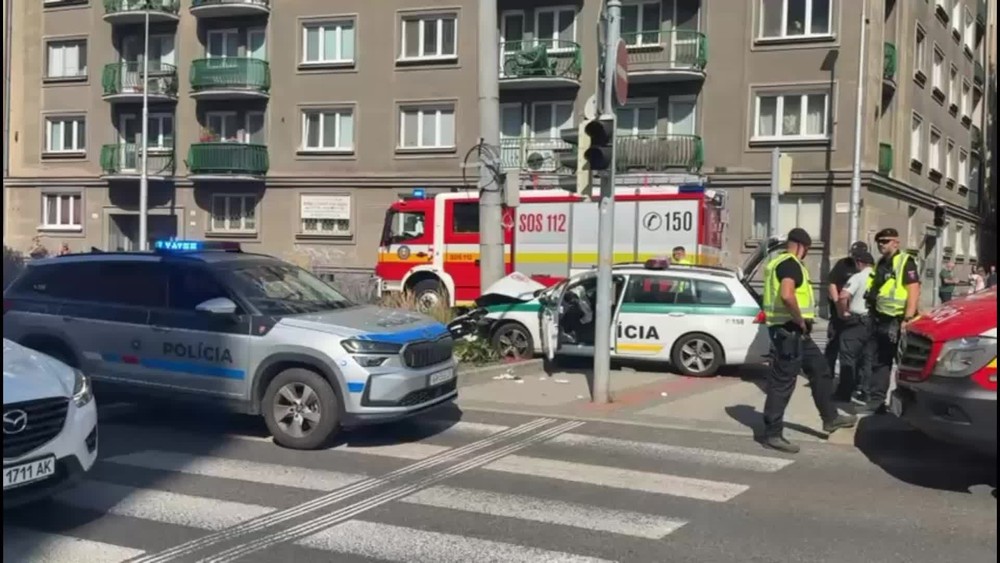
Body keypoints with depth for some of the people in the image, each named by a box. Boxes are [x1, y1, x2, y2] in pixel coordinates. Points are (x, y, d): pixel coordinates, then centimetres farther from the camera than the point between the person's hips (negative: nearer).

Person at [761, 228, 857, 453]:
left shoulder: (779, 262, 16)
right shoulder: (791, 264, -16)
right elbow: (787, 295, -33)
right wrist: (800, 320, -19)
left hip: (795, 331, 11)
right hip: (789, 330, -11)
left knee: (820, 370, 19)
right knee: (782, 382, -6)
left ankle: (830, 418, 29)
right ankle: (772, 434, 0)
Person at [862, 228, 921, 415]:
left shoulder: (905, 262, -9)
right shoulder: (880, 264, 17)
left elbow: (914, 291, -16)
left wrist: (907, 320, -21)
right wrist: (873, 316, 17)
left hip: (898, 321, -8)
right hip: (881, 321, 9)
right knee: (879, 363, 9)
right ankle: (876, 401, 14)